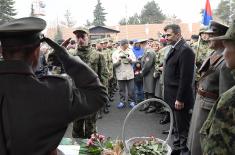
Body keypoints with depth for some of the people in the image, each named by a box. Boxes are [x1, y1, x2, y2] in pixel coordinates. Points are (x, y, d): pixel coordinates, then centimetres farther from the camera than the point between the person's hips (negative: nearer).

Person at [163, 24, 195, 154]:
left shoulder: (185, 50, -19)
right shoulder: (174, 49, 10)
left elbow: (186, 78, -22)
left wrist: (180, 99, -21)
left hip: (179, 97, -9)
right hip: (173, 96, 9)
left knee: (182, 128, 4)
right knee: (176, 126, 21)